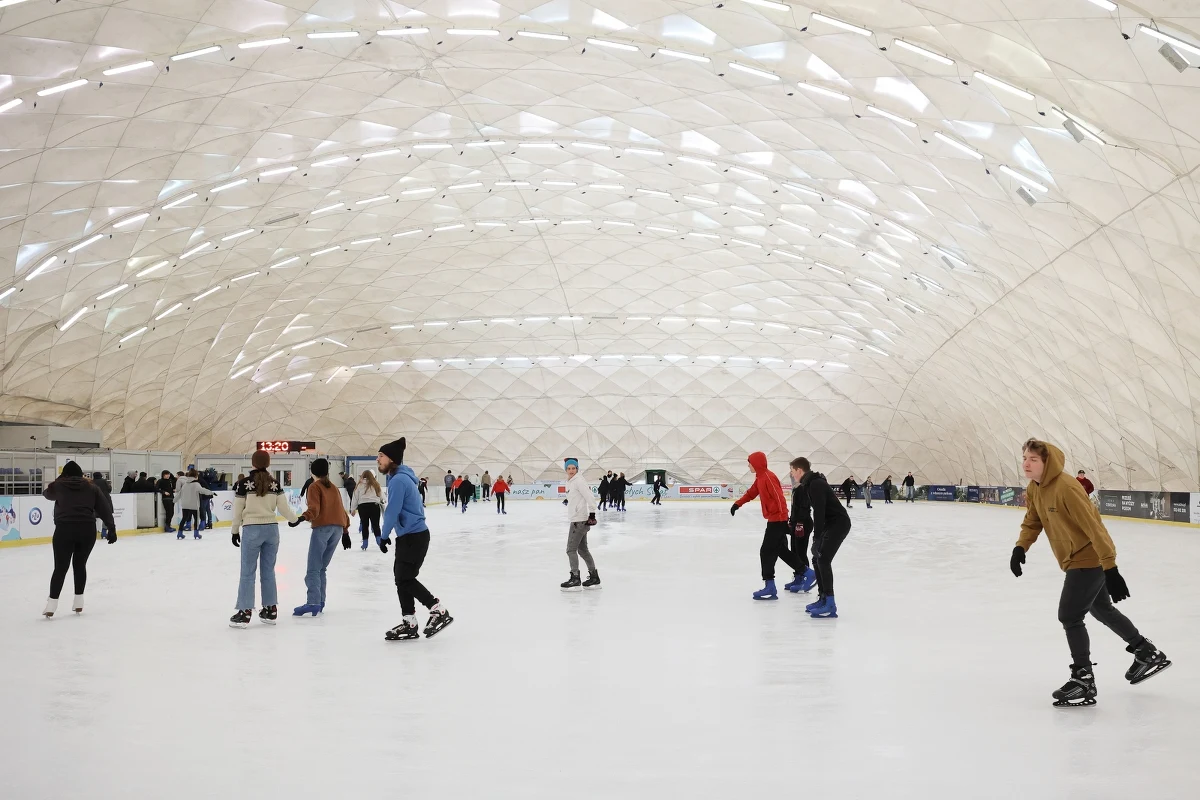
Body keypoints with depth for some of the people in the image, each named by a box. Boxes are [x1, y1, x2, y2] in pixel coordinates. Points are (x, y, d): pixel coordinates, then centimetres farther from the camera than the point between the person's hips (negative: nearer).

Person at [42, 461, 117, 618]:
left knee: (60, 567, 4)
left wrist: (46, 489, 54)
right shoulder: (91, 487, 11)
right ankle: (78, 602, 19)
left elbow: (47, 494, 31)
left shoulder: (58, 485, 8)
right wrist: (111, 528, 6)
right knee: (80, 564, 16)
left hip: (65, 529, -2)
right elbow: (105, 508, 5)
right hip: (87, 530, 2)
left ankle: (52, 604, -1)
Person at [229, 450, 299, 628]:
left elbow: (238, 511, -3)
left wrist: (235, 531, 10)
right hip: (271, 529, 4)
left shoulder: (244, 483, -7)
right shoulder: (275, 484, 2)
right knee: (268, 571, 13)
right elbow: (283, 508, 3)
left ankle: (245, 612, 1)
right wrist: (294, 519, 23)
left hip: (252, 530, -4)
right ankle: (271, 610, 17)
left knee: (248, 572, 2)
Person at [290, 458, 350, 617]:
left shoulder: (315, 487, 2)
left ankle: (313, 603, -23)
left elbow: (314, 509, -14)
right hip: (338, 529, 7)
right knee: (322, 568, 14)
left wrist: (302, 518, -31)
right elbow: (341, 510, 23)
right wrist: (345, 532, 29)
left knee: (313, 569, -10)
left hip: (322, 528, -7)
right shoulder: (334, 488, 22)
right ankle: (320, 602, 9)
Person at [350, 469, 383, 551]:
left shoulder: (359, 485, 5)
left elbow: (355, 498, 5)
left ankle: (365, 543, 12)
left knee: (364, 525, 9)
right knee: (376, 524, 6)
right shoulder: (376, 484, 9)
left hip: (362, 506, 0)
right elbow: (382, 497, 13)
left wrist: (353, 509, 12)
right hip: (374, 506, 0)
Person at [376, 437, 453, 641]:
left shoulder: (398, 480, -20)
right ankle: (409, 624, 15)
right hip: (409, 535, 10)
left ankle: (439, 611, 0)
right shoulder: (401, 477, 13)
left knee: (405, 579, -8)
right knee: (401, 578, 11)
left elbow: (392, 511, -21)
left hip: (414, 536, -10)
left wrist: (384, 536, -7)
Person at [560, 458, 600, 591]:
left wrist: (592, 514, -25)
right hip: (575, 520, 10)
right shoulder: (571, 482, 15)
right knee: (582, 549, 15)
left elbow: (589, 496, -21)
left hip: (580, 520, -10)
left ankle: (575, 580, -3)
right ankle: (594, 578, 21)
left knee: (571, 549, -7)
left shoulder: (578, 480, -14)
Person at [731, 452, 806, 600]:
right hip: (775, 520, 10)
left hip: (777, 520, -10)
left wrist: (784, 518, -26)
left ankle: (770, 587, -11)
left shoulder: (768, 477, -19)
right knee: (781, 550, 19)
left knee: (766, 552, -10)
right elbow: (751, 493, 21)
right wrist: (738, 504, 11)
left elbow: (780, 498, -24)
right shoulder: (760, 477, 12)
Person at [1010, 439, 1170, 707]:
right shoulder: (1033, 490, 0)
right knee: (1102, 610, 24)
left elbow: (1094, 528, -29)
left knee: (1070, 616, -11)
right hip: (1076, 559, 10)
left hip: (1088, 559, -10)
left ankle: (1084, 680, 1)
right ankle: (1147, 653, 43)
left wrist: (1110, 568, -31)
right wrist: (1020, 547, -8)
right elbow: (1032, 522, 11)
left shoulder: (1066, 488, -28)